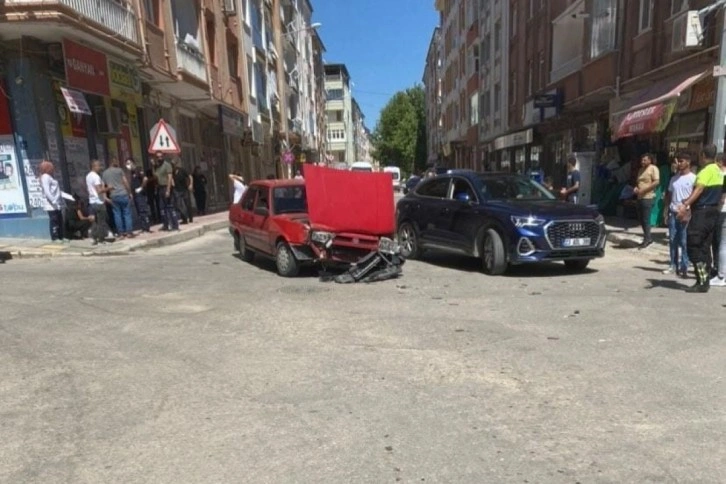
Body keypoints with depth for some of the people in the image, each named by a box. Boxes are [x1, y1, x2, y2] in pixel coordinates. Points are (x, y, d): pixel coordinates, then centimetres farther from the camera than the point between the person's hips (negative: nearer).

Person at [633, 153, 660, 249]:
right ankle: (648, 237, 21)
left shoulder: (653, 168, -6)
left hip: (648, 198, -8)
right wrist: (636, 188, 4)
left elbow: (657, 182, -15)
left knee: (646, 219, -7)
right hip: (640, 197, 8)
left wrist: (644, 190, -19)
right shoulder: (641, 170, 18)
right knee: (641, 219, 10)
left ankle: (647, 238, 1)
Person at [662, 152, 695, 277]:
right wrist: (666, 212, 11)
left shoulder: (693, 178, -4)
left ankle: (684, 267, 4)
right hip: (673, 213, 5)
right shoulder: (674, 178, 13)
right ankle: (673, 265, 16)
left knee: (684, 242, -2)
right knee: (672, 240, 8)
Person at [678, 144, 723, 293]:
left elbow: (699, 190, -26)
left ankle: (702, 282, -10)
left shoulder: (706, 171, -12)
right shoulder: (718, 172, 17)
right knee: (705, 247, 11)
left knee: (694, 247, -8)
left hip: (702, 212, -9)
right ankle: (705, 281, 13)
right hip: (713, 212, 9)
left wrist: (685, 205, -37)